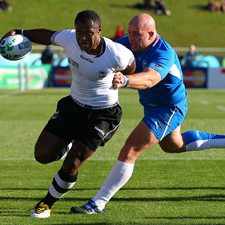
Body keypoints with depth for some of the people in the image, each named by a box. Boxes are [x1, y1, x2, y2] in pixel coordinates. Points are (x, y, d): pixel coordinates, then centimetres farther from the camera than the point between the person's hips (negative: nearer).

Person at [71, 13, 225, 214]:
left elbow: (149, 79, -54)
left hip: (168, 110, -10)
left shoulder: (163, 55, -34)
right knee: (174, 145, 34)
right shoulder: (131, 44, -10)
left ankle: (98, 203, -12)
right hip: (153, 105, 10)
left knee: (129, 153, -16)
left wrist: (125, 80, -73)